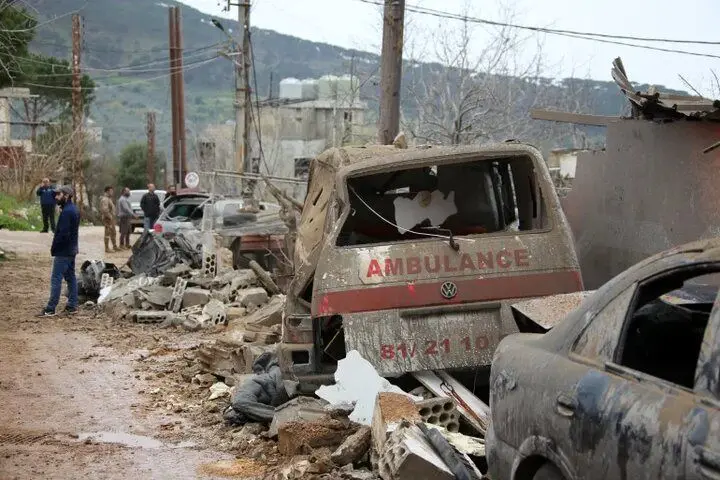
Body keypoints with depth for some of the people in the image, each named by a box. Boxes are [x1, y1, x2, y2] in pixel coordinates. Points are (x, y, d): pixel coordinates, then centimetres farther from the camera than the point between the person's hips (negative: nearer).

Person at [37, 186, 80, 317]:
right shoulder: (74, 209, 12)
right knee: (71, 277, 13)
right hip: (71, 250, 10)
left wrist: (54, 248, -12)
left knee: (56, 279, -7)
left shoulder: (66, 212, -19)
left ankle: (50, 309, -5)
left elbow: (63, 233, -24)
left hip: (63, 252, -10)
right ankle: (72, 306, 17)